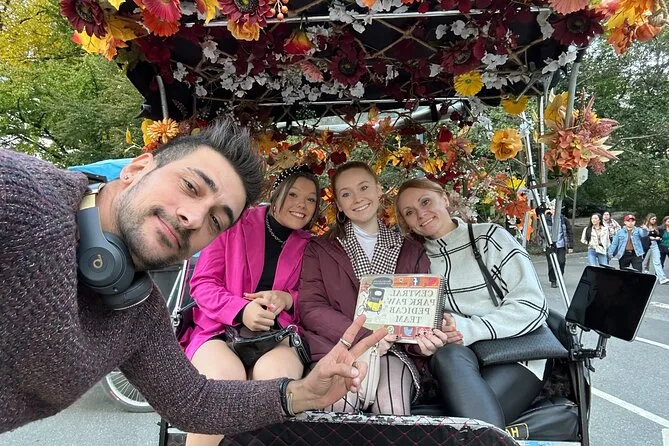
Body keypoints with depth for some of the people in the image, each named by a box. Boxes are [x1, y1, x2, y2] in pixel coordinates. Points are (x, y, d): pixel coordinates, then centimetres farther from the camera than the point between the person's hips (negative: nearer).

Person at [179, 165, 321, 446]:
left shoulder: (308, 246, 8)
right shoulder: (236, 224, 0)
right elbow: (202, 283, -2)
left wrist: (288, 300, -13)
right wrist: (241, 310, -21)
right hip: (220, 329, -1)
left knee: (277, 376, -33)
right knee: (226, 378, -35)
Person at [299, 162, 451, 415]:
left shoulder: (411, 252, 16)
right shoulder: (319, 249, 11)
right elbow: (310, 307, -1)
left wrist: (424, 338, -16)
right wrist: (362, 336, -17)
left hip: (394, 349, 1)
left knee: (393, 408, -29)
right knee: (342, 402, -31)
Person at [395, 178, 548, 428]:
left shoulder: (489, 237, -2)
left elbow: (532, 306, -9)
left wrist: (465, 329, -21)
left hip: (514, 355, -3)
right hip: (458, 358, 4)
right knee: (448, 354, -32)